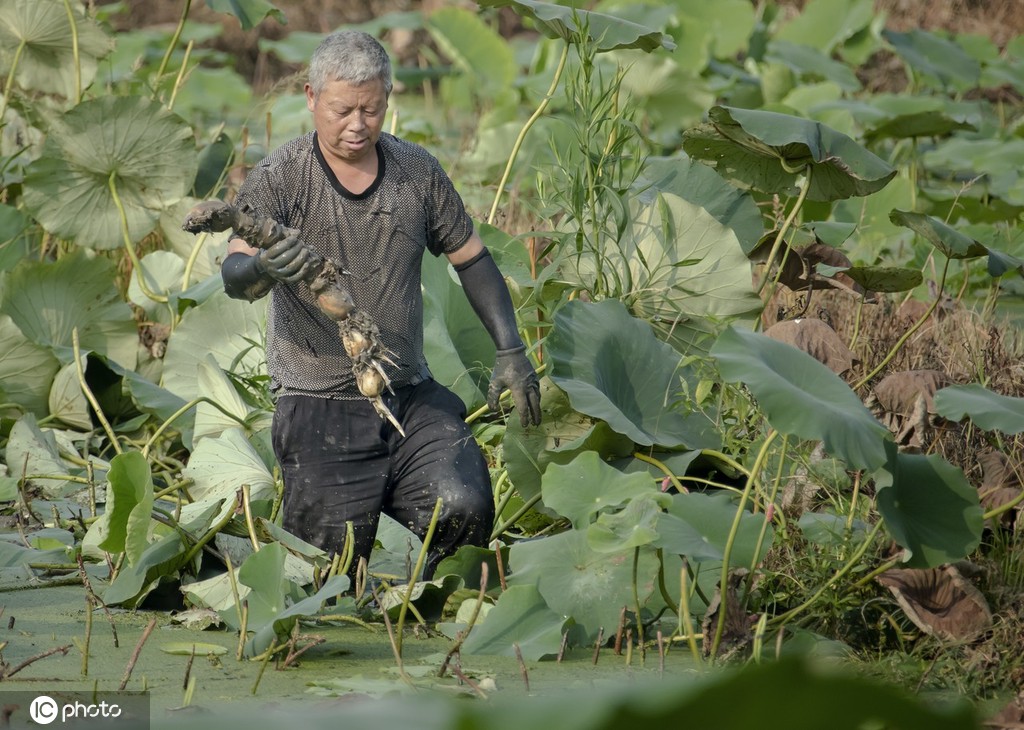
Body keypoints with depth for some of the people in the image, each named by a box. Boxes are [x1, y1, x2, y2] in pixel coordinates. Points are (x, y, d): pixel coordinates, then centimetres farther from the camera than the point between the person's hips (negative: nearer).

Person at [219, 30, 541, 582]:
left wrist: (510, 351, 7)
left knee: (464, 510, -19)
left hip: (412, 396, 3)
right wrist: (264, 268, -46)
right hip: (320, 406, -3)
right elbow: (234, 276, -21)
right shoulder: (278, 179, -8)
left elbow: (471, 257, 15)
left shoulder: (417, 171, 4)